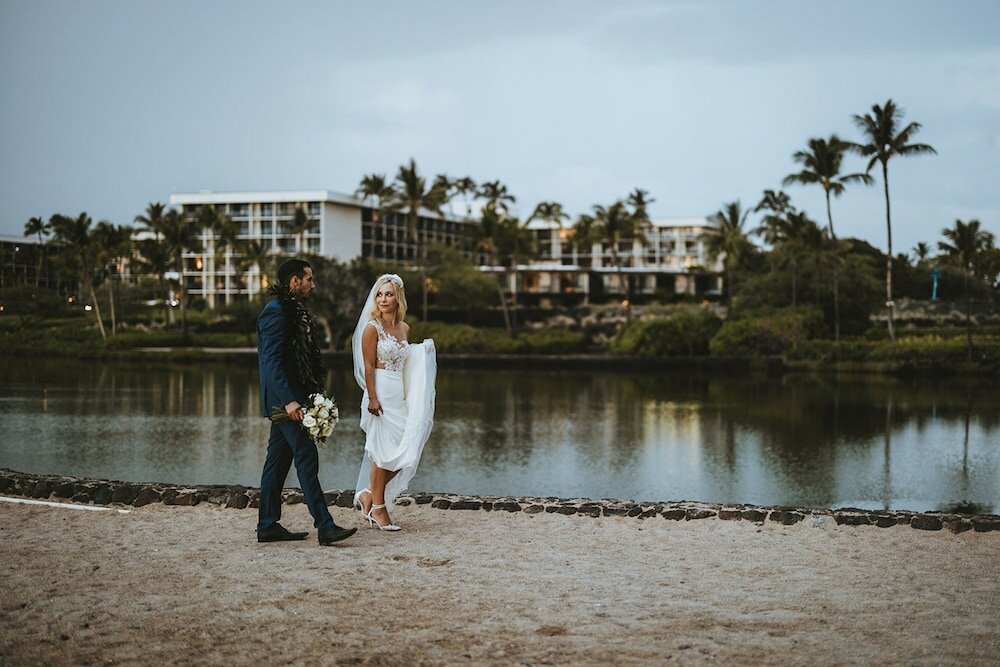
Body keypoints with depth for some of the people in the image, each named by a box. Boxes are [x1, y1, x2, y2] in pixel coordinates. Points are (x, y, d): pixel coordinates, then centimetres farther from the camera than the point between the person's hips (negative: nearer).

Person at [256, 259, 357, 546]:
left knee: (278, 461, 11)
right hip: (284, 398, -10)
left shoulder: (294, 310, 17)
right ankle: (324, 526, -12)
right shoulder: (276, 312, -14)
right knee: (307, 458, -11)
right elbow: (271, 360, -21)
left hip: (290, 398, 10)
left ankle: (268, 526, 16)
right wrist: (289, 401, -27)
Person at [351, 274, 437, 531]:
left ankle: (369, 495, 18)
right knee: (384, 452, -3)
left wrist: (423, 352, 6)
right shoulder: (372, 328, -7)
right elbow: (368, 365, -11)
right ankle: (378, 508, 9)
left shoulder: (404, 328, 13)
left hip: (400, 394, 7)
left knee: (404, 451, 3)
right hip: (381, 394, -7)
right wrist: (372, 398, -18)